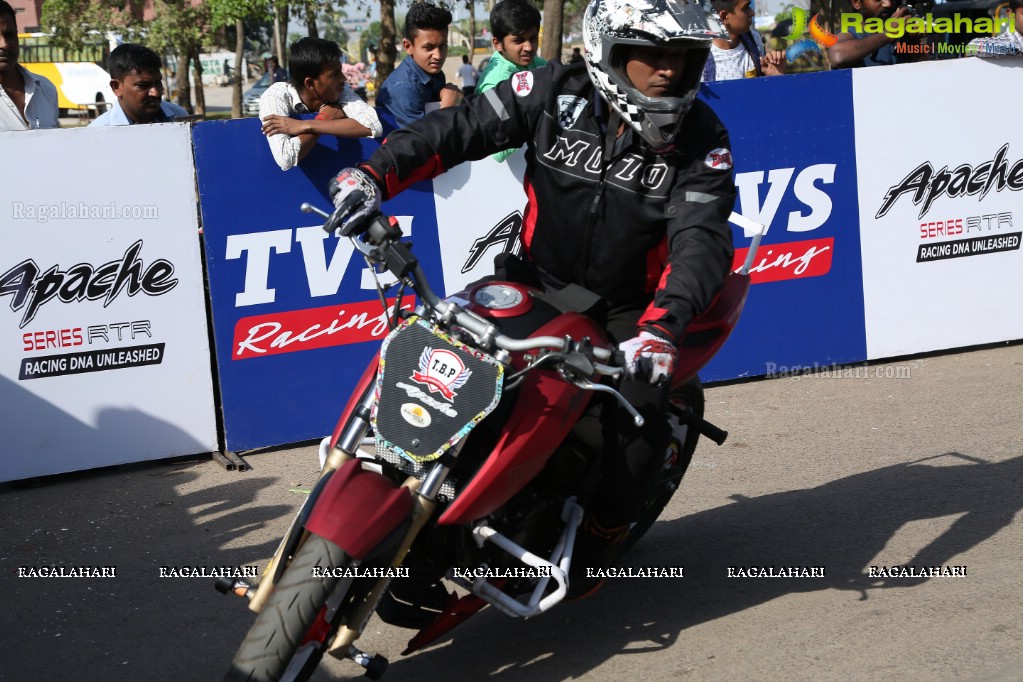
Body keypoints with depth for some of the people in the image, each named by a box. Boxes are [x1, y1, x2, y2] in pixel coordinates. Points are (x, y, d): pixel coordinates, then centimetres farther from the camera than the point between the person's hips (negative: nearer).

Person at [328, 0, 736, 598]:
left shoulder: (702, 138, -14)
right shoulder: (556, 94, -11)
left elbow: (702, 241, -25)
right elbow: (459, 129, -8)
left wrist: (662, 326, -44)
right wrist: (375, 174, -24)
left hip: (626, 304, -2)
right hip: (536, 278, 2)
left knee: (642, 414, -24)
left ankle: (602, 534, 4)